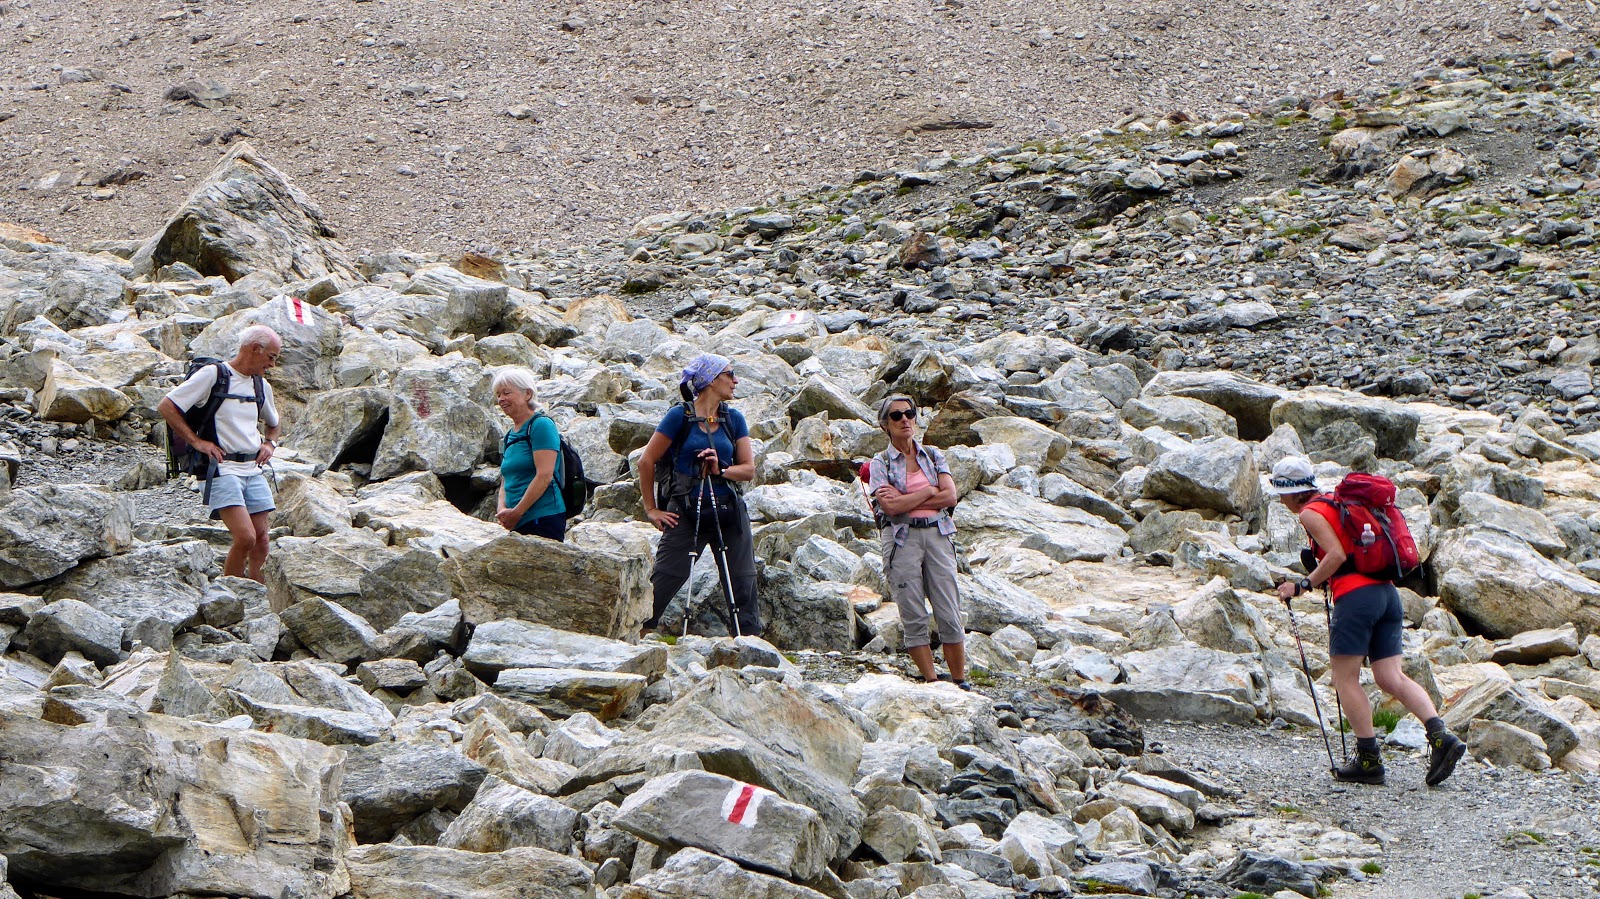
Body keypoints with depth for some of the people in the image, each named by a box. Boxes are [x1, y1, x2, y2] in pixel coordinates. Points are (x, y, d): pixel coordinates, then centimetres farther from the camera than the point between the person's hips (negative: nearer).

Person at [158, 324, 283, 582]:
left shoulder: (261, 385, 17)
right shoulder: (213, 375, -6)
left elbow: (273, 423, 37)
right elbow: (166, 407, -8)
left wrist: (270, 444, 16)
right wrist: (196, 440, -10)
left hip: (253, 471, 7)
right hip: (222, 469, -7)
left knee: (261, 539, 0)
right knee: (245, 537, -19)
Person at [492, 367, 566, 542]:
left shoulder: (541, 425, -6)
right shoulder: (510, 436, 20)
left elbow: (544, 475, -14)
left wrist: (516, 512, -14)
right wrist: (502, 510, -1)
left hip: (543, 520, -8)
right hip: (518, 524, 8)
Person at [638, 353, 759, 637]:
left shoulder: (734, 419, 8)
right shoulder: (680, 416, -4)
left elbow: (749, 469, 6)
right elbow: (647, 462, -1)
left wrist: (721, 470, -14)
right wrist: (651, 509, 0)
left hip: (728, 510, 4)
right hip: (686, 512, -4)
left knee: (743, 582, 4)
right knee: (663, 582, -7)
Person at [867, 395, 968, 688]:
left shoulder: (933, 455, 12)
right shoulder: (880, 463, 4)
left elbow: (950, 497, -2)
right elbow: (890, 507, -11)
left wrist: (906, 501, -8)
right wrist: (928, 491, -4)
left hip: (938, 535, 2)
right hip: (902, 539, -2)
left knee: (950, 615, -3)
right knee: (914, 617, -3)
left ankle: (960, 681, 2)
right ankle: (932, 685, 3)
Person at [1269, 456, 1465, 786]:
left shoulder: (1310, 513, -2)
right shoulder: (1339, 504, 24)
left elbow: (1336, 554, -14)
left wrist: (1303, 585, -9)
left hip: (1356, 596, -8)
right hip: (1388, 592, 8)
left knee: (1345, 679, 1)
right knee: (1391, 678, 3)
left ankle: (1369, 759, -1)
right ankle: (1441, 736, -14)